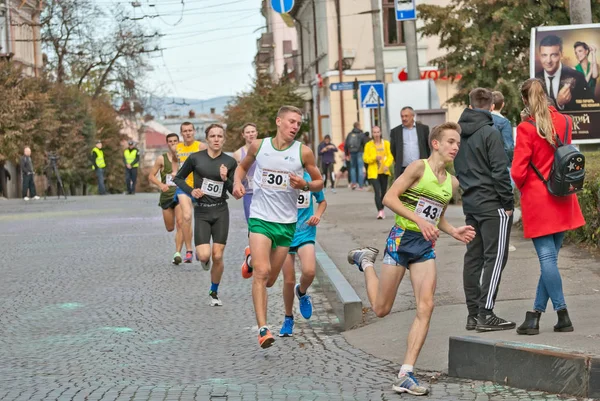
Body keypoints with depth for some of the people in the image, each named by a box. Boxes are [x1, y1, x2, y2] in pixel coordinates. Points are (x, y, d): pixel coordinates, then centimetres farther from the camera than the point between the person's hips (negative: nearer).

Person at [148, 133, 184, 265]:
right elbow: (151, 176, 1)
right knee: (170, 228, 8)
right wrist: (161, 185, -16)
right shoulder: (161, 159, 0)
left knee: (180, 224, -17)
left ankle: (177, 253, -18)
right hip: (166, 195, 1)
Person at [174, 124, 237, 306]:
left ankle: (214, 293, 20)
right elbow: (178, 178, 8)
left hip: (221, 212, 1)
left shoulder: (230, 162, -1)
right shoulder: (196, 158, -5)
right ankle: (200, 254, 25)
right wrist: (191, 191, -9)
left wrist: (226, 179, -16)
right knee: (205, 255, -14)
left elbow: (235, 191, 3)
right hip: (201, 212, -1)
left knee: (217, 256, -1)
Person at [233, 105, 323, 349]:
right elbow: (243, 166, 19)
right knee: (261, 273, -19)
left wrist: (305, 185, -14)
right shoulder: (258, 146, 0)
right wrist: (237, 182, -1)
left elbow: (319, 182, 7)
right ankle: (263, 329, -18)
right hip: (260, 218, -1)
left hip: (286, 223, 2)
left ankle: (252, 260, 47)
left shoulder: (303, 152, -3)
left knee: (269, 281, 12)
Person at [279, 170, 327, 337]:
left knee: (309, 271, -23)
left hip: (305, 234, 0)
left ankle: (301, 292, 13)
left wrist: (318, 215, -4)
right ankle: (288, 318, 25)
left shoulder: (310, 179, -1)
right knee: (289, 280, 1)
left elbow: (322, 201, 15)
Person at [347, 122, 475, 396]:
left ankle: (406, 375, -9)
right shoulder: (419, 167, -9)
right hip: (402, 238, -5)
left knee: (426, 307, -11)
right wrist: (419, 220, -23)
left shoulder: (452, 183, 12)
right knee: (381, 309, 5)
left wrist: (454, 232, 4)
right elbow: (389, 198, -15)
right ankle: (366, 261, 36)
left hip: (426, 246, 6)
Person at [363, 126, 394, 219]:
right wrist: (375, 158, -19)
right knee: (377, 192, -15)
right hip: (373, 172, -3)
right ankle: (380, 211, -20)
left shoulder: (386, 143, 3)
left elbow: (390, 156, -1)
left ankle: (382, 209, 30)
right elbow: (365, 158, -2)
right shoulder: (368, 145, 0)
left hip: (384, 172, 3)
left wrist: (387, 165, -18)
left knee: (383, 192, 13)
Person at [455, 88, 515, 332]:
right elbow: (500, 171, -15)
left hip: (470, 203, 8)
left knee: (473, 257, 10)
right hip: (492, 204, -8)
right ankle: (486, 314, -9)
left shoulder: (459, 134, 10)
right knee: (495, 257, -5)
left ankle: (473, 313, 12)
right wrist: (508, 203, -10)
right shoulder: (489, 133, -13)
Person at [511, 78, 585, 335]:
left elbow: (518, 172, -13)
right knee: (550, 257, 9)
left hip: (537, 199, -5)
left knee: (547, 257, -3)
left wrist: (522, 187, 6)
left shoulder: (526, 128, -13)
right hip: (562, 200, 5)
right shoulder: (565, 122, 4)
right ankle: (536, 313, 11)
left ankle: (562, 315, -6)